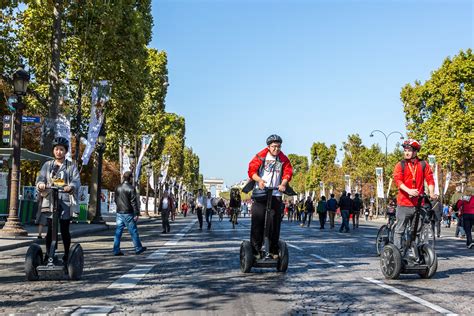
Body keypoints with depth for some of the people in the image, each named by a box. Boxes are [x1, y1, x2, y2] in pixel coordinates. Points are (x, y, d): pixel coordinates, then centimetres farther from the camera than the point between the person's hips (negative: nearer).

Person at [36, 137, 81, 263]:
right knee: (50, 229, 2)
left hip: (65, 201, -2)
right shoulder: (47, 165, 16)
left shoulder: (71, 166, 10)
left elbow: (77, 181, -2)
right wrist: (40, 184, -18)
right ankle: (48, 255, 8)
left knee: (64, 229, -2)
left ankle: (66, 255, 7)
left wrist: (71, 187, -25)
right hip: (49, 200, 2)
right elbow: (40, 178, 7)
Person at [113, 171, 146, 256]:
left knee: (118, 231, 6)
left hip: (119, 213, 6)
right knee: (133, 231, 5)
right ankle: (138, 248, 14)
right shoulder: (131, 188, -13)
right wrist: (137, 214, -13)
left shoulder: (118, 188, 8)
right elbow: (134, 202, -15)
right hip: (128, 213, -6)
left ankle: (116, 250, 2)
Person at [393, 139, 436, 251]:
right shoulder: (400, 165, 3)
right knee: (399, 229, 0)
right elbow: (397, 180, -10)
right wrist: (408, 190, -26)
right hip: (404, 203, -2)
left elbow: (430, 179, 4)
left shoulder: (423, 165, 8)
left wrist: (431, 193, -12)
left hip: (419, 203, 2)